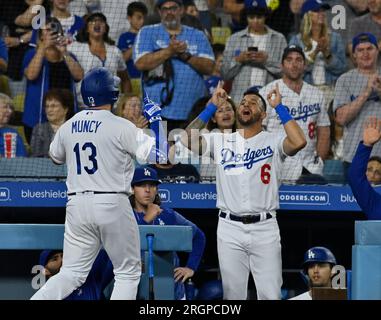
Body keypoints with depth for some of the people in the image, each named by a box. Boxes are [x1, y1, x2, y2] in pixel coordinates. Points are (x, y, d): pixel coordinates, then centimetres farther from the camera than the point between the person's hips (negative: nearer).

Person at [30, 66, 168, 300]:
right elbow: (158, 154, -11)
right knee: (128, 272, 10)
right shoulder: (121, 127, -9)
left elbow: (56, 157, 26)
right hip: (112, 205, -4)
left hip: (77, 205, 5)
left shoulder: (68, 126, 7)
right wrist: (157, 121, 1)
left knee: (72, 273, 9)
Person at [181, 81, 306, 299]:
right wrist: (212, 107, 0)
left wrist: (279, 107, -8)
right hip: (230, 227, 2)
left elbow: (299, 142, -17)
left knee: (270, 295, -5)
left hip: (264, 227, -2)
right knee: (233, 294, 5)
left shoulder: (273, 141, 3)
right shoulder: (221, 141, 10)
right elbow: (188, 140, -3)